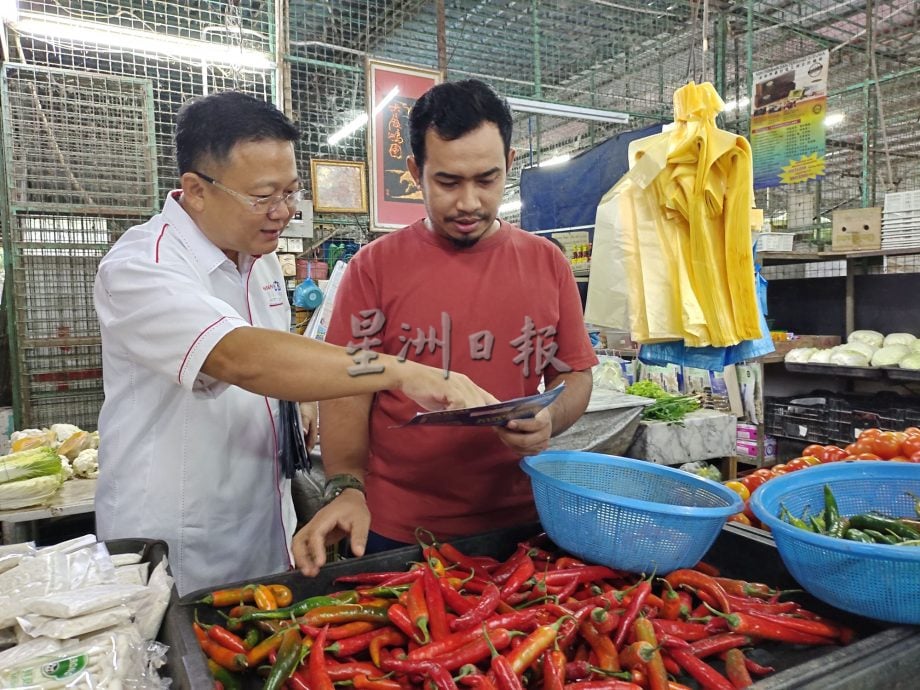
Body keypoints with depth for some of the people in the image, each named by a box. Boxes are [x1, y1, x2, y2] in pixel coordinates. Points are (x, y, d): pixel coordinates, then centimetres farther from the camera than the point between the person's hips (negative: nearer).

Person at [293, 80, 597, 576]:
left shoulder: (547, 263, 2)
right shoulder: (374, 266, -5)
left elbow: (575, 376, 6)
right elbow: (346, 393, -7)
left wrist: (550, 421, -14)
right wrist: (346, 489, -20)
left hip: (519, 522, 3)